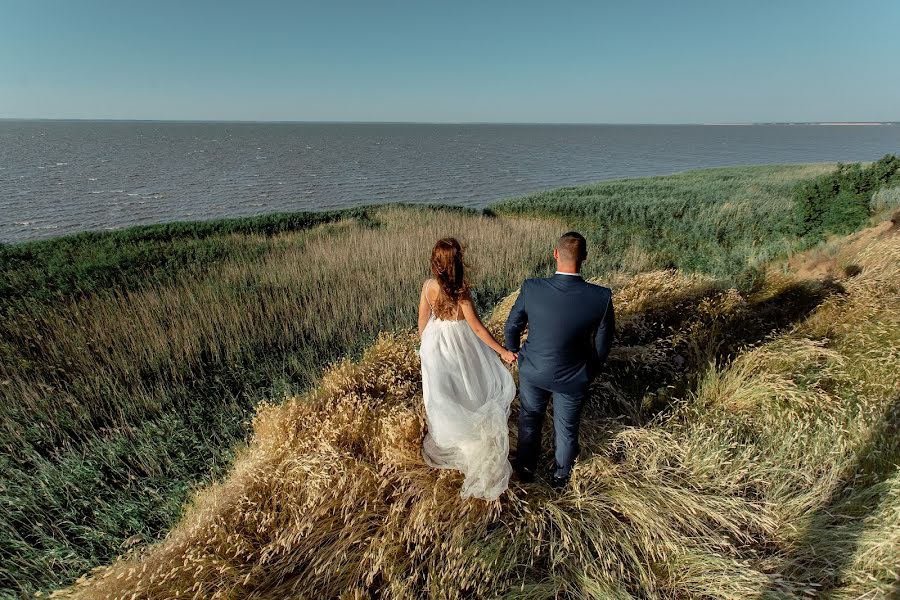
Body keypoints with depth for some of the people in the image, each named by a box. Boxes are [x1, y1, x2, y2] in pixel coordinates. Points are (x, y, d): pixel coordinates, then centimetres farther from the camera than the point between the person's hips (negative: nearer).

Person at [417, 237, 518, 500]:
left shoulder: (428, 286, -13)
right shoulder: (461, 291, -27)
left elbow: (422, 321, -3)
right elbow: (477, 326, -23)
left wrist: (425, 345, 15)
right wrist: (503, 351, -15)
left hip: (435, 345, 4)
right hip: (459, 346, -4)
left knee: (442, 394, 23)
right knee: (467, 388, 19)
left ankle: (444, 438, 46)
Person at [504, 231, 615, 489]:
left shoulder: (531, 288, -24)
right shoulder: (602, 297, -25)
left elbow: (511, 328, -8)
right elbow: (602, 344, -11)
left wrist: (513, 353, 13)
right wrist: (590, 372, 9)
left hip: (533, 371, 1)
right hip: (573, 378, 0)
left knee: (530, 419, 26)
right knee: (566, 428, 24)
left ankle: (525, 468, 49)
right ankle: (561, 476, 48)